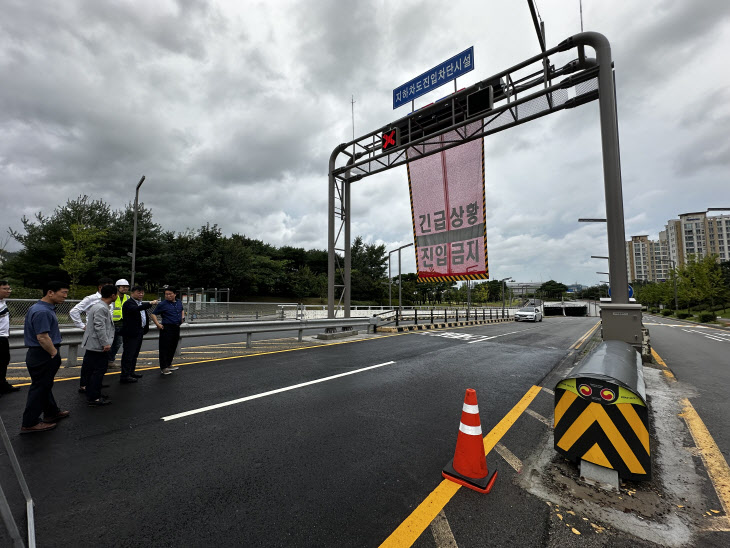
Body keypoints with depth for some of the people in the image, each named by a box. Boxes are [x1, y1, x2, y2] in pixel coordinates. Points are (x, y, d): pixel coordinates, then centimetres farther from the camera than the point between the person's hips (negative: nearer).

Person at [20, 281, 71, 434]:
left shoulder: (38, 308, 11)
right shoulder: (42, 312, -24)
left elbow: (27, 331, 21)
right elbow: (42, 337, -28)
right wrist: (55, 353, -15)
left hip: (37, 354, 11)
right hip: (43, 356, -11)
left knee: (45, 385, 21)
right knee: (39, 388, 2)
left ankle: (51, 412, 35)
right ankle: (30, 423, 14)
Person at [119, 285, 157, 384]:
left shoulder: (141, 303, 16)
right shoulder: (128, 303, -13)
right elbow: (136, 309, -36)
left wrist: (145, 328, 22)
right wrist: (150, 304, -43)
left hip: (139, 332, 10)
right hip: (131, 333, -9)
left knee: (135, 354, 18)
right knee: (128, 354, -4)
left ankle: (131, 372, 29)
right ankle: (124, 376, 2)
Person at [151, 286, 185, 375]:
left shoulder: (179, 303, 11)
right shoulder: (162, 304, -7)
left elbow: (182, 310, 31)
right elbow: (153, 314, -6)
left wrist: (182, 317, 14)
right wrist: (158, 324, -15)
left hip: (177, 328, 6)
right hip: (167, 328, -6)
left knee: (173, 347, 15)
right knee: (165, 348, -4)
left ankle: (169, 364, 29)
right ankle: (163, 368, 4)